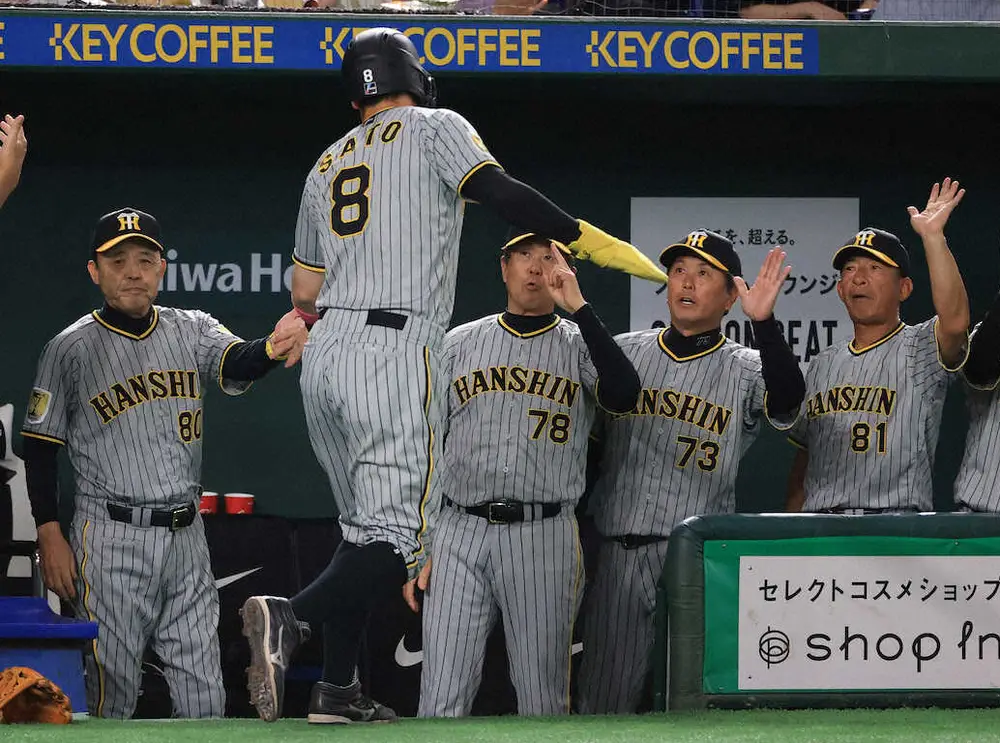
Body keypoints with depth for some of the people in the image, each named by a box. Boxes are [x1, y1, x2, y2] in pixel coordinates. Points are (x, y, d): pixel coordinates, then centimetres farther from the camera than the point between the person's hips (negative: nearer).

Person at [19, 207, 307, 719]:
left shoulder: (192, 331, 7)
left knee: (205, 697, 4)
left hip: (186, 537, 4)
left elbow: (234, 365, -14)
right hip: (111, 539, -4)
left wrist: (270, 349, -38)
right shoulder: (71, 350, -2)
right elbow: (39, 448, 1)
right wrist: (50, 536, -8)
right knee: (109, 693, -5)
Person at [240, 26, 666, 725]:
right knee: (399, 541, -14)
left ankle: (338, 691, 12)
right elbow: (498, 191, -13)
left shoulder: (327, 164, 21)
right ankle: (291, 617, -38)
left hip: (324, 355, 7)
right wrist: (594, 243, -16)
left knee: (365, 529, 18)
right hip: (395, 354, -7)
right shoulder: (434, 128, 5)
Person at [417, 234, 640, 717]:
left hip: (544, 537, -1)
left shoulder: (581, 345, 8)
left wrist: (579, 307, -15)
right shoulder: (459, 344, 13)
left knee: (544, 700, 1)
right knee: (441, 700, -6)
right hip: (459, 533, 1)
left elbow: (623, 396, -15)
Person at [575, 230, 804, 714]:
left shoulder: (745, 370, 4)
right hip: (617, 557, 2)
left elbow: (786, 401, -18)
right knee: (603, 699, 4)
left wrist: (764, 323, -32)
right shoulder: (623, 351, 13)